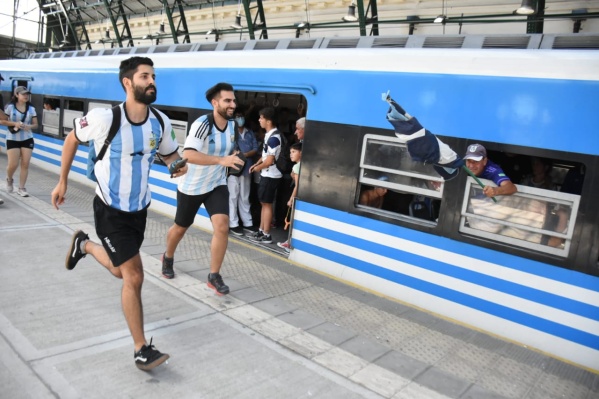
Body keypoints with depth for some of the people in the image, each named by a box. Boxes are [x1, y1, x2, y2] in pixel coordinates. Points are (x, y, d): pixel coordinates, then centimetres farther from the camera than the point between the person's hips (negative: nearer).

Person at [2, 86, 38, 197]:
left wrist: (29, 126, -15)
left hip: (27, 139, 2)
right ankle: (9, 180, 29)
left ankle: (21, 188, 6)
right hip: (12, 139, -2)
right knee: (13, 164, -4)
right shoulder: (10, 107, -4)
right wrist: (14, 123, -17)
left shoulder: (31, 108, 3)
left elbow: (35, 124, 6)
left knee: (25, 164, -2)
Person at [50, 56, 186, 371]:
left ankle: (84, 245, 52)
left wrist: (179, 166, -16)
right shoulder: (103, 118, -21)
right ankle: (141, 349, 7)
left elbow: (170, 154, 7)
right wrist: (62, 182, 4)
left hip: (139, 209, 5)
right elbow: (71, 140, -2)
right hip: (110, 211, -5)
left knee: (120, 271, 21)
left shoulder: (161, 123, -9)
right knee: (134, 277, -8)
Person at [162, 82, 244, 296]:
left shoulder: (232, 125, -2)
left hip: (217, 185, 4)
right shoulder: (202, 124, -25)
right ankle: (168, 258, 47)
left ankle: (214, 276, 0)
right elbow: (188, 155, -40)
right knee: (181, 227, 15)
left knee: (222, 226, -14)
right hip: (191, 186, -4)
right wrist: (221, 160, -47)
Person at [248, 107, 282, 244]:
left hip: (271, 175, -10)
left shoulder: (273, 138, -21)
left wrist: (257, 168, -5)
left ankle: (266, 235, 6)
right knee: (263, 203, 14)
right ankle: (261, 231, 23)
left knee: (267, 204, -2)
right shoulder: (269, 134, 10)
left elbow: (269, 161, -22)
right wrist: (256, 164, 8)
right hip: (266, 174, 10)